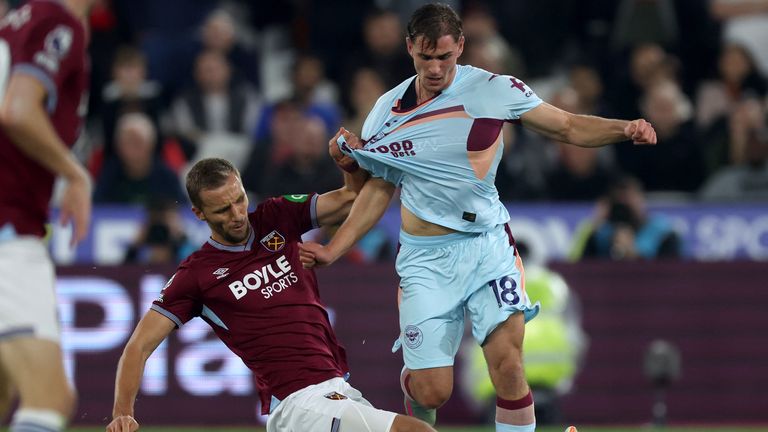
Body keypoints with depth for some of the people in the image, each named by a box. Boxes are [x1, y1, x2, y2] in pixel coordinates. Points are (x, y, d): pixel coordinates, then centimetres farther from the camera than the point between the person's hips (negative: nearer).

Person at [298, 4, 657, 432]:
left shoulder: (493, 89, -3)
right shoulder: (389, 110, 4)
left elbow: (568, 127, -1)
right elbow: (380, 189, 13)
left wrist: (624, 129, -18)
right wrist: (333, 250, 7)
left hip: (488, 246, -1)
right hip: (426, 258, 1)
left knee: (508, 367, -19)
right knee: (431, 392, -4)